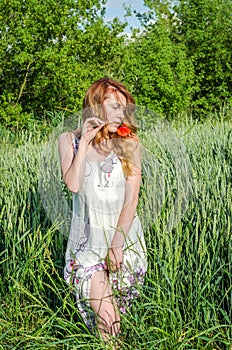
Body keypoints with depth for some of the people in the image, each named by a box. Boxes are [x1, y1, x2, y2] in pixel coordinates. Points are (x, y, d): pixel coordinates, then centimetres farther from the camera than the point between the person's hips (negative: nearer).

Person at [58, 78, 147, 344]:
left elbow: (131, 200, -5)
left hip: (123, 233, 1)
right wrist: (84, 143, -12)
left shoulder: (129, 143, 0)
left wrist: (117, 244, -12)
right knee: (103, 310, -13)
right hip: (88, 237, 0)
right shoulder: (69, 140, 3)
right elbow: (73, 185, -12)